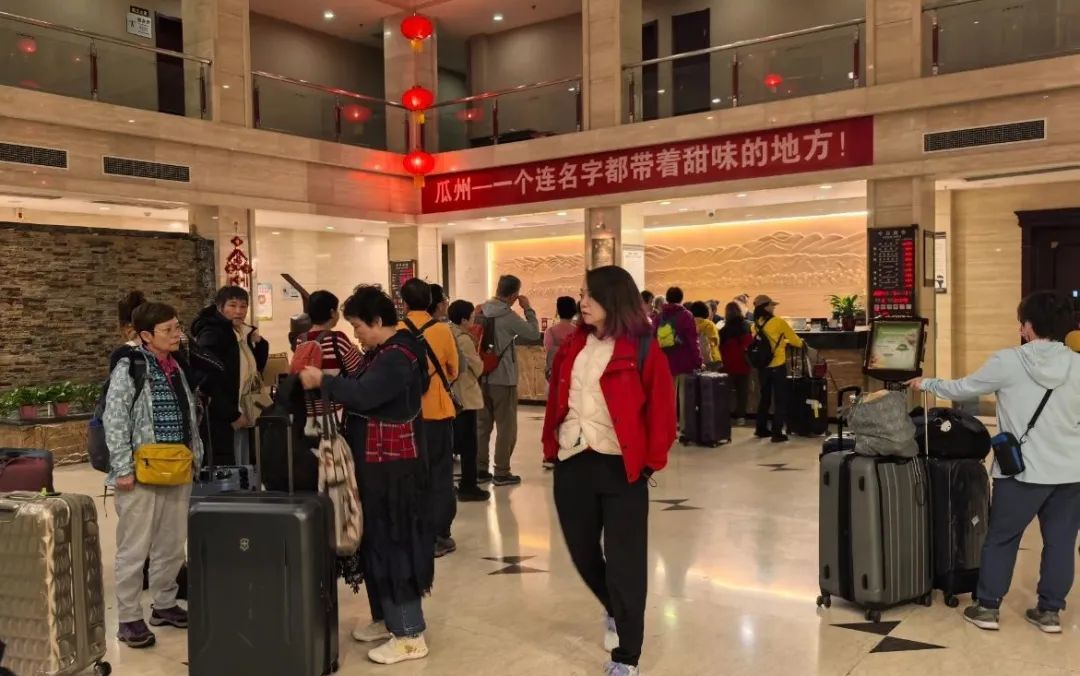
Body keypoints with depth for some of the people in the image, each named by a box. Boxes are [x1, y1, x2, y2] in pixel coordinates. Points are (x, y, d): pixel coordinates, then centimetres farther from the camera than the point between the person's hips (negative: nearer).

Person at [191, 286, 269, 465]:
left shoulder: (243, 334, 14)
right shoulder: (211, 334, -11)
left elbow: (255, 370, 22)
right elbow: (208, 380, -20)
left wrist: (259, 343, 5)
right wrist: (231, 414, -18)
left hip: (239, 416, 9)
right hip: (220, 417, -8)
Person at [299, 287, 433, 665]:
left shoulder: (398, 356, -19)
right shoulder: (381, 352, 14)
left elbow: (364, 395, -30)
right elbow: (364, 391, 12)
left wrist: (323, 381, -20)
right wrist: (330, 384, -2)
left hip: (394, 467, -10)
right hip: (375, 463, 10)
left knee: (395, 543, -5)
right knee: (376, 541, 16)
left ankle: (410, 635, 3)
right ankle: (386, 619, 29)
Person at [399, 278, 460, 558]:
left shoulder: (396, 332, -5)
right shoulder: (442, 330, -5)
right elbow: (453, 370, 4)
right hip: (438, 410, -1)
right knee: (440, 473, 7)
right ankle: (438, 536, 8)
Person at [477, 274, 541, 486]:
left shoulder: (481, 311, 4)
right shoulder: (508, 315, -16)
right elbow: (534, 335, -9)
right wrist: (528, 309, -1)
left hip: (482, 377, 7)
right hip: (503, 379, -7)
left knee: (482, 425, 12)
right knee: (506, 427, 3)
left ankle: (480, 470, 16)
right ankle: (501, 473, 5)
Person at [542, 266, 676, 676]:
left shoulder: (641, 349, -8)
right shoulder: (573, 346, 8)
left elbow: (661, 410, -7)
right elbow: (556, 399, 14)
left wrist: (651, 460, -10)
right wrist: (550, 446, 6)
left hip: (621, 468, -5)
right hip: (572, 464, 6)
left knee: (624, 563, 2)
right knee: (582, 552, 16)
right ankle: (615, 611, 45)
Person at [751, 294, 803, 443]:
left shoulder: (756, 325, 4)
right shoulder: (779, 322, -11)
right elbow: (795, 341, -3)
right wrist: (801, 342, 20)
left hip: (762, 366, 5)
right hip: (777, 366, -5)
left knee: (765, 398, 19)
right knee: (780, 399, 3)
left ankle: (761, 429, 26)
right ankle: (777, 433, 1)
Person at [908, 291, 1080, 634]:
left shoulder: (1008, 362, -10)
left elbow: (963, 389, 0)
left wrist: (926, 384, 15)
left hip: (1024, 471, -3)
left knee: (1001, 538, 10)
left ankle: (987, 607, 18)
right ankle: (1050, 610, 20)